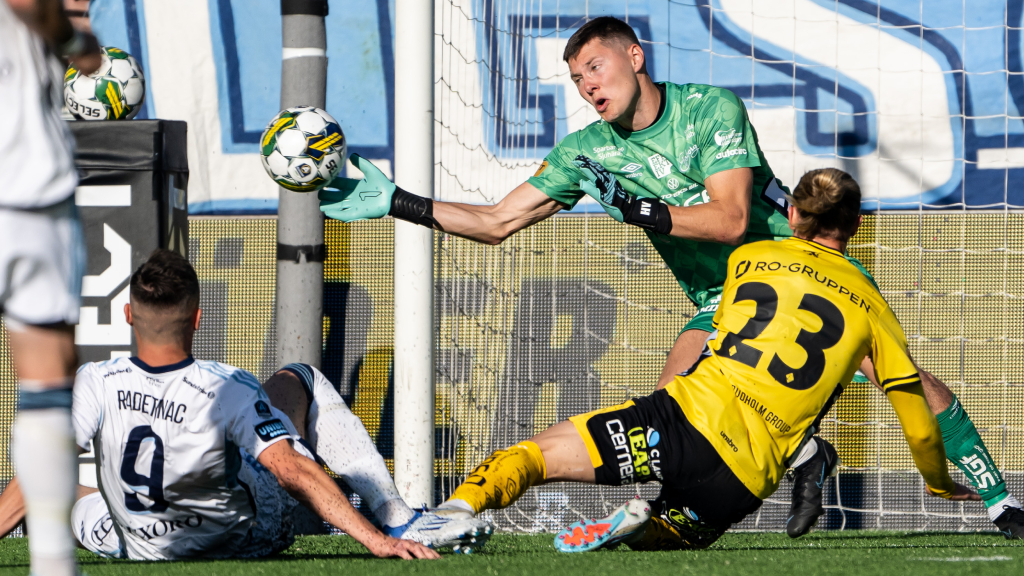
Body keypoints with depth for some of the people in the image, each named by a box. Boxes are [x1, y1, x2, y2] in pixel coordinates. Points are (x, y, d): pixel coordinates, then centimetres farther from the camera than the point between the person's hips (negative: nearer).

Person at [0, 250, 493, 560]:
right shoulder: (229, 391, -30)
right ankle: (398, 523, 7)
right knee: (298, 381, 10)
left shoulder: (97, 385, -23)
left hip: (140, 549, 2)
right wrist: (374, 541, -33)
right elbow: (295, 471, -34)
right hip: (249, 537, -2)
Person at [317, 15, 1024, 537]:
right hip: (722, 302, 4)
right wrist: (395, 202, -9)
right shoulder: (588, 151, -4)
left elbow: (729, 218, -26)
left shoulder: (714, 109, -17)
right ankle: (805, 454, 2)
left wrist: (636, 208, -33)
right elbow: (496, 222, -1)